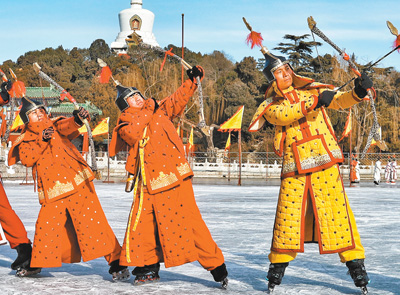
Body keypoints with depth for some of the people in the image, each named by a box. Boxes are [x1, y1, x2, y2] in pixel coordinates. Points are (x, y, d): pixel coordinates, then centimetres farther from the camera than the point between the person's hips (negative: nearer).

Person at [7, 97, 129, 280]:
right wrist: (41, 139, -18)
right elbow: (27, 158, -7)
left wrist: (78, 118, -35)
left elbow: (67, 126, -13)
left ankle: (115, 261, -9)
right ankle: (36, 263, 30)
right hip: (52, 190, 3)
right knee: (45, 226, 7)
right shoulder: (26, 139, 13)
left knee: (91, 219, -10)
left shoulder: (54, 125, 10)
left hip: (76, 181, -3)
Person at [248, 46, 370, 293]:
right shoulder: (270, 105, 7)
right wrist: (313, 102, -22)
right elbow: (281, 115, -15)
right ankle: (278, 267, 14)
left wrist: (358, 92, -22)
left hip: (325, 164, 0)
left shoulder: (312, 91, 10)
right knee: (287, 218, -1)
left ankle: (356, 264, 2)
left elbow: (341, 101, 0)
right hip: (294, 170, 0)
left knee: (337, 212, -5)